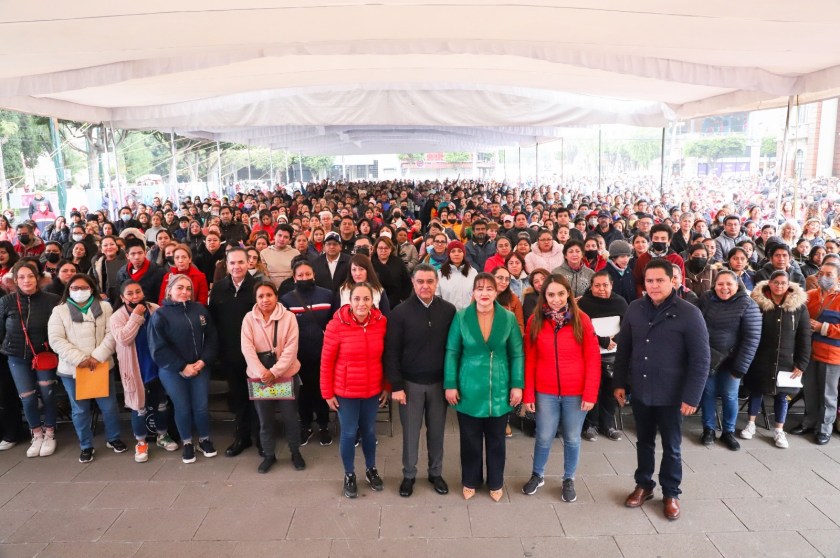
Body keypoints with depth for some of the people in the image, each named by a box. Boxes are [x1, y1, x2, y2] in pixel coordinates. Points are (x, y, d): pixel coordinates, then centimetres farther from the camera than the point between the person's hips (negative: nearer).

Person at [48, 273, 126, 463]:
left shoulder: (104, 307, 3)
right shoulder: (59, 311, 2)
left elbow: (111, 334, -4)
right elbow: (56, 340, -7)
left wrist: (98, 356, -16)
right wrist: (79, 358, -17)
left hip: (101, 366, 0)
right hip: (72, 369, 0)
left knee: (109, 406, 7)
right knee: (80, 410, 11)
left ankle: (113, 438, 29)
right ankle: (86, 446, 26)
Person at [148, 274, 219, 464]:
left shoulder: (200, 309, 2)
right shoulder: (160, 315, -6)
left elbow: (211, 337, 2)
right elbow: (158, 349, -10)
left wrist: (203, 361, -10)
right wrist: (182, 367, -13)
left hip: (200, 367, 2)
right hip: (173, 371, -2)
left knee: (201, 407, 4)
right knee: (182, 408, 6)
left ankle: (204, 440, 27)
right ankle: (187, 443, 27)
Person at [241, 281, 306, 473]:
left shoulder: (288, 317, -7)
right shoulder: (249, 318, -2)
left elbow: (291, 349, -12)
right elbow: (247, 349, -10)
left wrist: (274, 372, -20)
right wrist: (262, 373, -19)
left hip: (285, 375, -1)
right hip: (260, 376, 1)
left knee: (290, 416, 8)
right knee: (265, 418, 11)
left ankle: (295, 452, 27)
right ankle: (269, 454, 29)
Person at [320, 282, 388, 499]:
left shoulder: (381, 322, -10)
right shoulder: (337, 325, -17)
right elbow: (327, 362, -9)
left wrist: (386, 386, 5)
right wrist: (327, 393, -6)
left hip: (373, 390, 2)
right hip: (345, 391, -2)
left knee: (369, 431, 18)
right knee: (349, 433, 11)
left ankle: (371, 469, 42)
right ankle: (349, 475, 34)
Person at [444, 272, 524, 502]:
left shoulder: (509, 318, -5)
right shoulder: (461, 317, -7)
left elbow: (517, 354, -1)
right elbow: (452, 352, -3)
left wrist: (517, 385, -5)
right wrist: (450, 385, -6)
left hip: (499, 390, 1)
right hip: (469, 390, 0)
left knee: (496, 439, 16)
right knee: (470, 439, 13)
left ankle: (496, 483, 35)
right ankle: (470, 481, 34)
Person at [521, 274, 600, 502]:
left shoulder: (581, 320, -7)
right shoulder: (535, 321, -3)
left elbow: (593, 359, -6)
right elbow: (530, 360, 0)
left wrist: (590, 394, -10)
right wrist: (528, 394, -2)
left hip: (575, 393, 0)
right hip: (545, 393, 1)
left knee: (572, 439, 13)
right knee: (544, 438, 11)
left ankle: (569, 480, 35)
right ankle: (537, 475, 35)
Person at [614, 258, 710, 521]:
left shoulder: (689, 313, -13)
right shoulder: (634, 309, -1)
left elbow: (701, 359, -13)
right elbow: (623, 349, 7)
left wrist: (692, 396, -15)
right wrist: (619, 383, 5)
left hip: (671, 395, -3)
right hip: (640, 391, 3)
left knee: (671, 447, 12)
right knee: (644, 442, 18)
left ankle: (671, 493, 31)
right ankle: (644, 485, 36)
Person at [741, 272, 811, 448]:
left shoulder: (799, 307, -4)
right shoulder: (757, 303, -7)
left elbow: (804, 338, -1)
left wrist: (801, 364, -5)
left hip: (786, 361, 1)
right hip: (760, 360, -1)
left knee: (782, 395, 10)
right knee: (756, 391, 12)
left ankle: (779, 431, 24)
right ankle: (751, 424, 28)